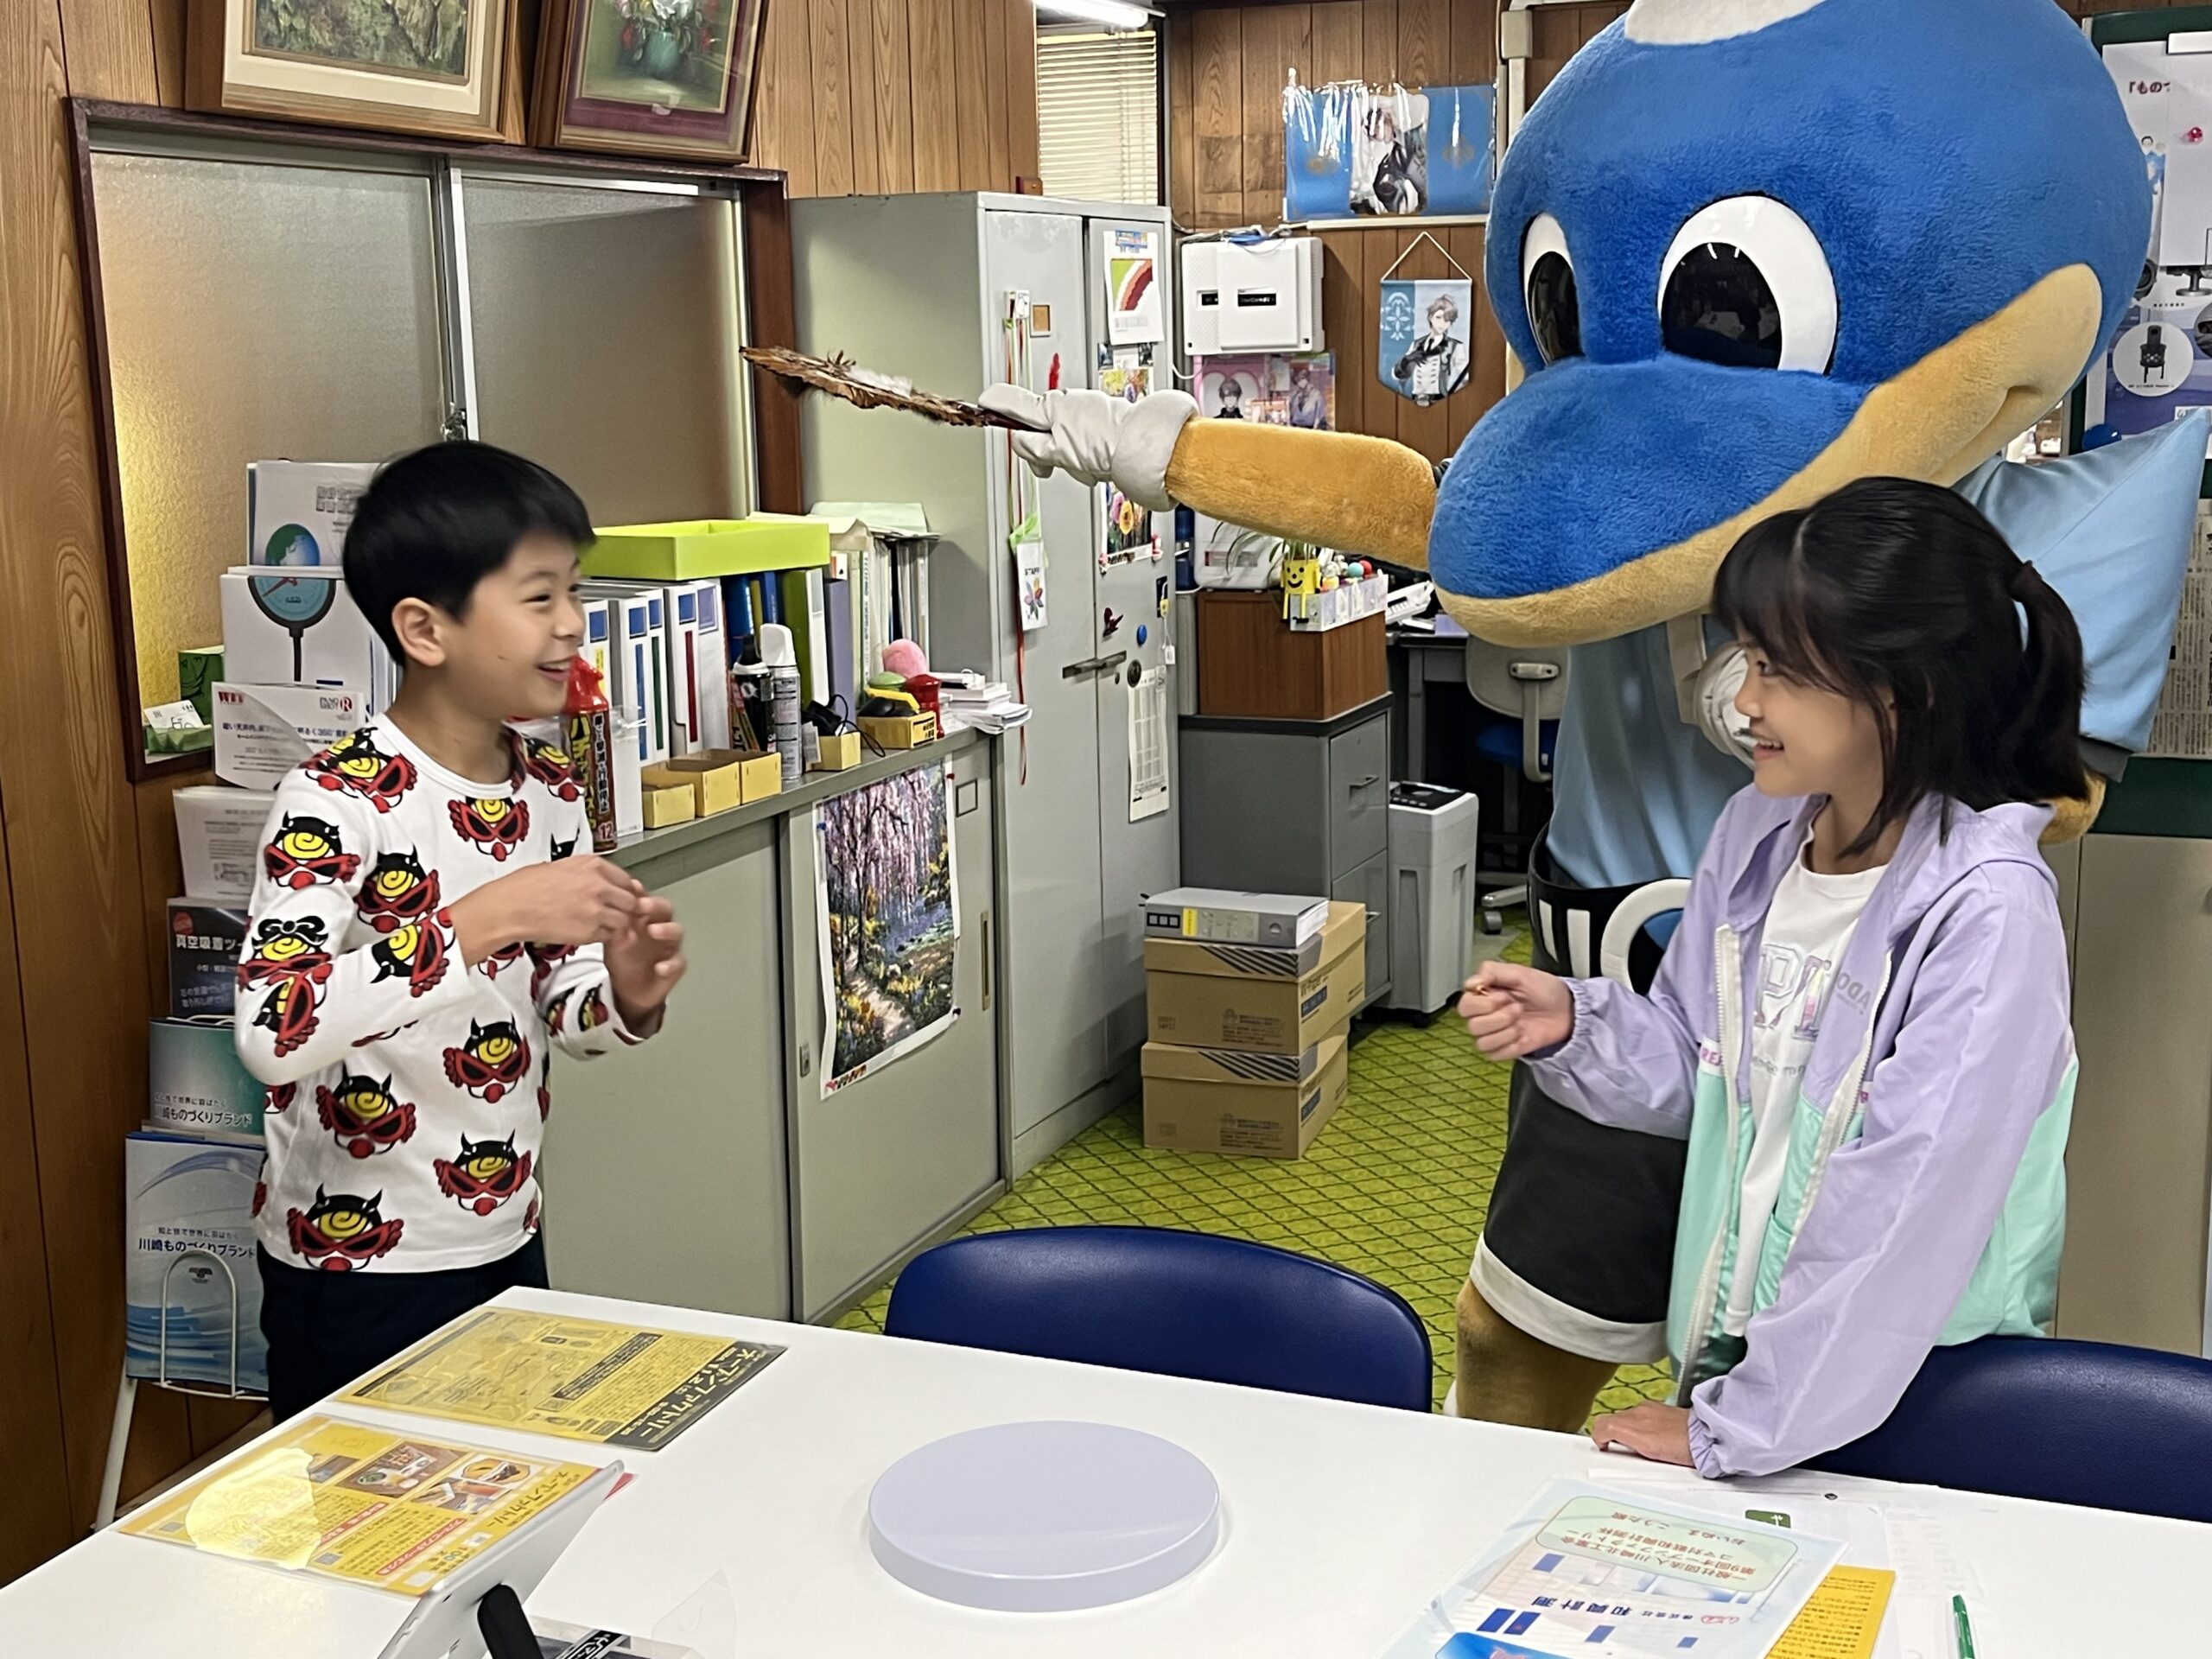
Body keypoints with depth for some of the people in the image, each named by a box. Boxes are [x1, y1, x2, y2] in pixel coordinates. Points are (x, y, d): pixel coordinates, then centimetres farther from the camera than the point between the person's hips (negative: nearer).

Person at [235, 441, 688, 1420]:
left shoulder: (548, 791, 1)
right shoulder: (335, 802, -20)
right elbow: (272, 1034, -33)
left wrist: (623, 998, -13)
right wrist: (486, 920, -36)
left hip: (506, 1242, 6)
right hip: (357, 1269, -6)